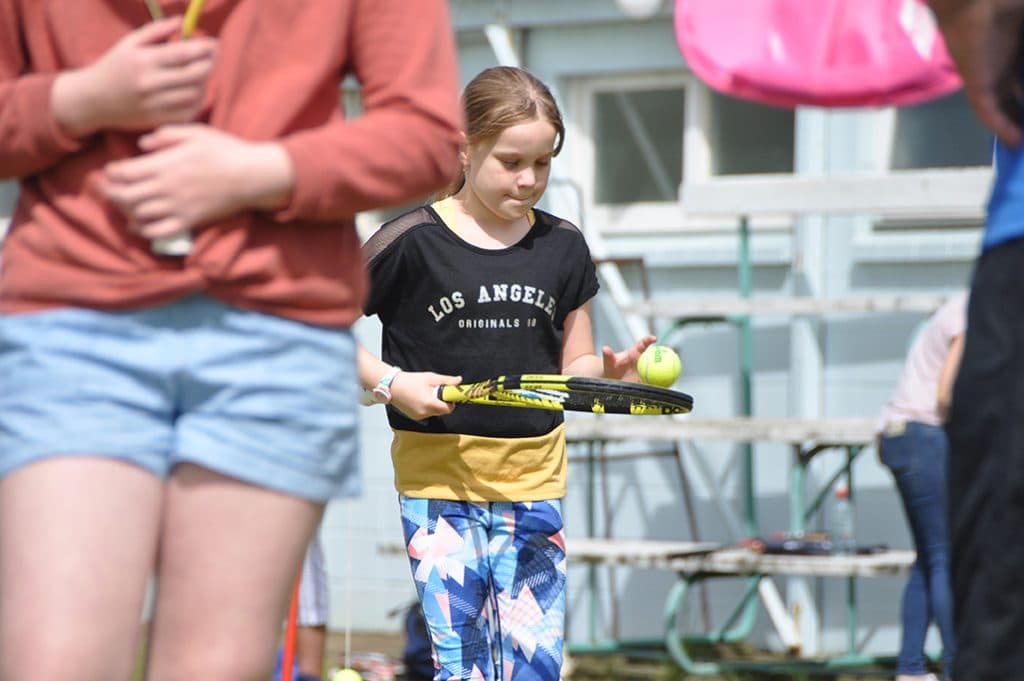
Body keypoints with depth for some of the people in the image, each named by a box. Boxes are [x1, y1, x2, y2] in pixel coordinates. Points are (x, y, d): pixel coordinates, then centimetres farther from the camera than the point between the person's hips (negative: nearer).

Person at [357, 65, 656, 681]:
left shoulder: (562, 247, 8)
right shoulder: (412, 242, -5)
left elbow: (573, 366, 14)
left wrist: (607, 371, -8)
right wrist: (391, 382, -13)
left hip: (534, 485, 3)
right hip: (439, 481, -3)